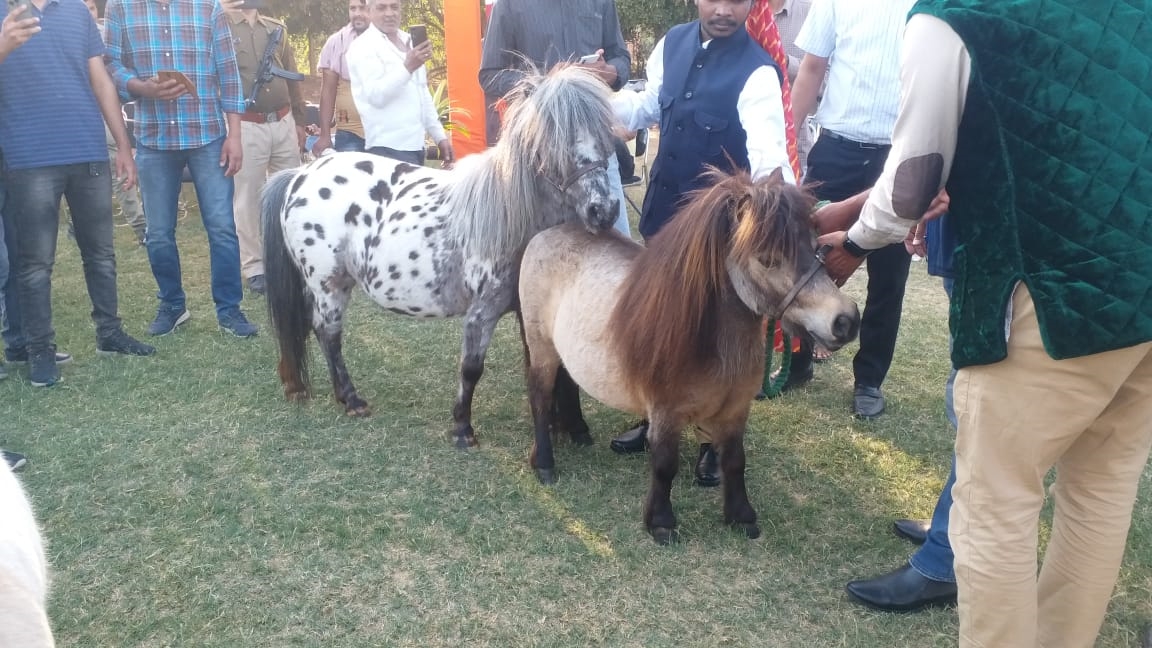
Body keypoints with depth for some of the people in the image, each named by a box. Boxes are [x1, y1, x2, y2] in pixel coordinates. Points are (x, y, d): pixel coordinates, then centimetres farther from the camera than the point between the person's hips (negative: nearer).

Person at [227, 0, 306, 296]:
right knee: (247, 199, 0)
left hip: (283, 121, 5)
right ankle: (254, 267, 8)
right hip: (246, 126, -5)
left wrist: (299, 121, 14)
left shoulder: (277, 28, 14)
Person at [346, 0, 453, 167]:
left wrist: (440, 136, 18)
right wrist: (407, 67, -29)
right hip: (389, 149, -7)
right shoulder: (363, 46, -6)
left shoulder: (408, 41, 17)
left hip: (415, 145, 8)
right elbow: (376, 95, -19)